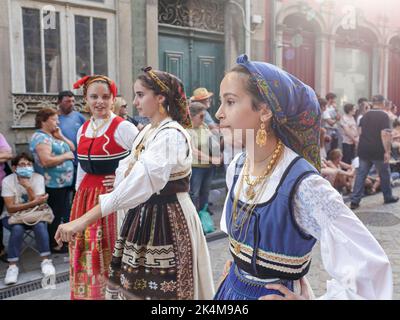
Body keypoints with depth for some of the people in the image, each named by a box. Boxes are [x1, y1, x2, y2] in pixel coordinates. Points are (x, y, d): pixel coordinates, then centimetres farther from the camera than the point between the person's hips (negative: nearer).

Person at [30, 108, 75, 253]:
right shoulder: (40, 137, -15)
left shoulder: (53, 135, 15)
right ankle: (53, 244, 10)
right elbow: (46, 161, -26)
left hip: (64, 182, 10)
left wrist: (61, 136, 1)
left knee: (63, 213, 17)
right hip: (53, 184, -10)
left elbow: (72, 148, 15)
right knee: (55, 214, -1)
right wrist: (65, 156, -14)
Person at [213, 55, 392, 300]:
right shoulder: (236, 168, -7)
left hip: (275, 294, -5)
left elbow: (371, 266, -25)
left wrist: (309, 298, -17)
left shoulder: (303, 185, -27)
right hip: (233, 287, 6)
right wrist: (240, 262, 12)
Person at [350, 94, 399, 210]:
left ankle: (355, 201, -1)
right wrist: (387, 151, -18)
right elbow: (385, 134, -19)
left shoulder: (365, 115, 10)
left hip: (363, 150, 5)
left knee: (360, 175, 4)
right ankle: (388, 197, 30)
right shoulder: (384, 116, -10)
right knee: (385, 174, 14)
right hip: (378, 151, -5)